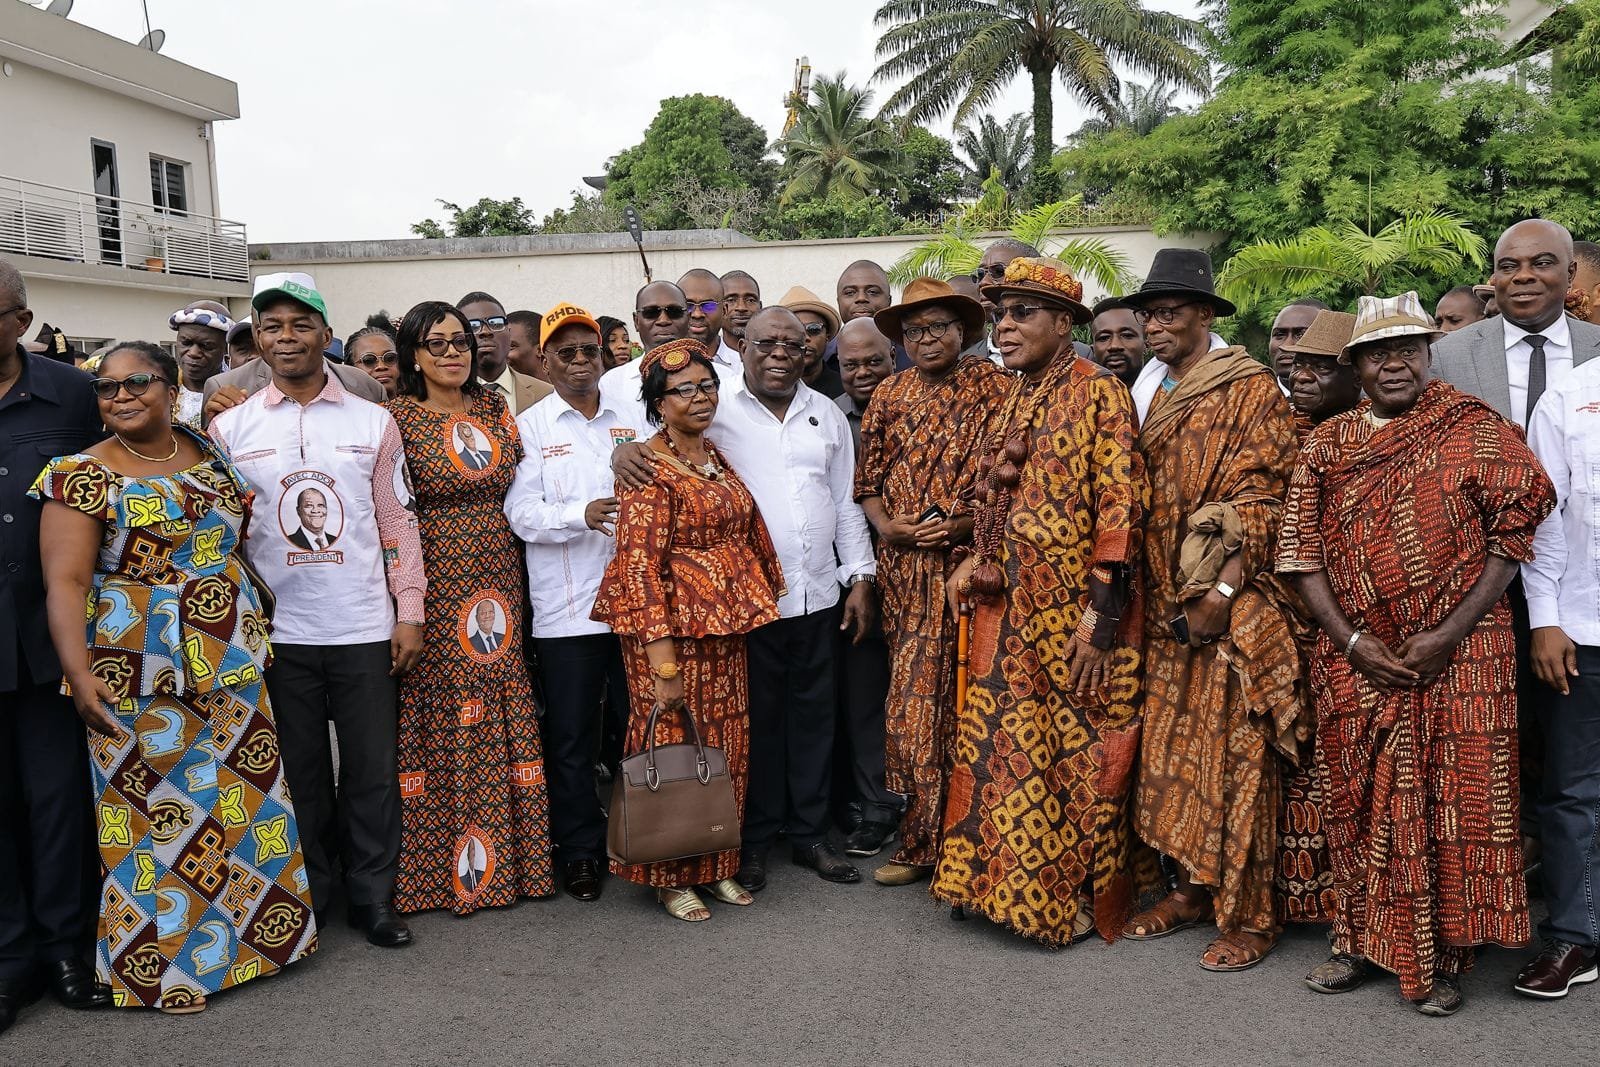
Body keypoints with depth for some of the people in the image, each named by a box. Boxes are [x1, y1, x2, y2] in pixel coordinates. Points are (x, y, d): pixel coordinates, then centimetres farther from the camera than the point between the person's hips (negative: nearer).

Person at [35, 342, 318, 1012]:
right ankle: (158, 967, 19)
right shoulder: (82, 477, -8)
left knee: (243, 796, 12)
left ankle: (253, 934, 29)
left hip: (231, 664, 5)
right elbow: (65, 582, -15)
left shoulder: (208, 453, 8)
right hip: (138, 674, -5)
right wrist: (79, 672, -26)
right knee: (154, 810, 4)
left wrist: (254, 631, 13)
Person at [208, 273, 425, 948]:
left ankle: (372, 897, 21)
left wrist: (409, 612, 0)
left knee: (372, 772, 6)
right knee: (297, 773, 11)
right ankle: (306, 898, 27)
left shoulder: (373, 423, 4)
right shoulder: (229, 429, 4)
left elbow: (397, 523, 5)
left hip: (364, 629, 0)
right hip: (277, 632, 1)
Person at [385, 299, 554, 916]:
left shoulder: (494, 408, 11)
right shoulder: (399, 417, -3)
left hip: (497, 582, 4)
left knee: (502, 717, 8)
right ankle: (443, 867, 13)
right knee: (440, 719, 0)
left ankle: (507, 858, 20)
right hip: (434, 584, -4)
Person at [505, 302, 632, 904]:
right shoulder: (530, 427, 4)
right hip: (566, 608, -2)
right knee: (572, 738, 5)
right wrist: (580, 515, -22)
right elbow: (520, 512, -7)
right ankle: (579, 851, 19)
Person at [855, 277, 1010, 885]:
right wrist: (887, 526, -2)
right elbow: (868, 478, 15)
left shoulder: (993, 388, 2)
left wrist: (967, 523, -14)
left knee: (965, 695, -1)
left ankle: (927, 839, 12)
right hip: (906, 571, 3)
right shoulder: (890, 396, 14)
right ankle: (921, 842, 16)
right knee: (915, 699, 4)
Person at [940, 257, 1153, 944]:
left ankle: (1077, 898, 21)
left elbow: (1119, 506, -15)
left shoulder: (1099, 392, -10)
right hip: (1007, 606, 7)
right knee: (1001, 747, 12)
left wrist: (1101, 616, -20)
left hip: (1074, 613, -7)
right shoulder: (1014, 399, 13)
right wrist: (975, 561, 6)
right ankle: (1004, 880, 28)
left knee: (1079, 754, 6)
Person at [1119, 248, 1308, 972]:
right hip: (1168, 610, 7)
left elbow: (1261, 501, -12)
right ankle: (1191, 889, 22)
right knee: (1175, 751, 10)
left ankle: (1250, 913, 7)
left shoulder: (1251, 389, -6)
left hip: (1234, 608, -7)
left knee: (1236, 756, -4)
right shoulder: (1161, 399, 17)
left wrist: (1221, 595, -18)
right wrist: (1156, 600, 9)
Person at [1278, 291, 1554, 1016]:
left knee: (1454, 802, 3)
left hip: (1460, 656, -2)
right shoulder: (1328, 443, 7)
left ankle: (1442, 957, 18)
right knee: (1363, 802, 10)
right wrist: (1351, 640, -8)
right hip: (1356, 660, 3)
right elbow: (1301, 548, 4)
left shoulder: (1474, 429, -1)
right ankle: (1364, 940, 26)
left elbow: (1515, 529, -6)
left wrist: (1449, 635, -13)